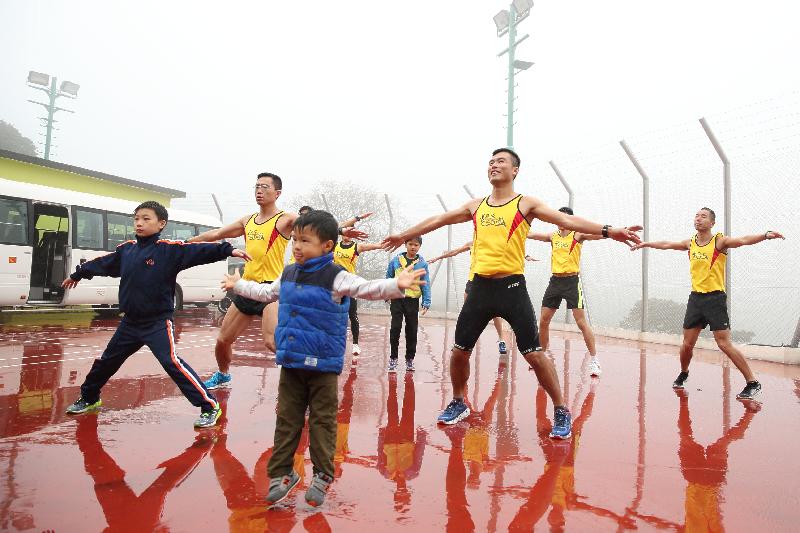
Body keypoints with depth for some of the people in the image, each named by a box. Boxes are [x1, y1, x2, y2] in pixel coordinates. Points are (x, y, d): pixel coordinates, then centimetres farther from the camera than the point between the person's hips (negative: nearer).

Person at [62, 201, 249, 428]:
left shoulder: (170, 249, -11)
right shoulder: (126, 249, 7)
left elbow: (198, 251, -22)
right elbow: (103, 263, 24)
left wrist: (228, 250, -34)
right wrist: (78, 274, 39)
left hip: (158, 323, -7)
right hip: (130, 322, 7)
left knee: (172, 362, -19)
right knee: (107, 361, 22)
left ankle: (209, 406, -14)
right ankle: (88, 399, 48)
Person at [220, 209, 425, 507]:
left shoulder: (336, 277, -13)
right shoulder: (288, 275, 9)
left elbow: (368, 289, -25)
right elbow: (266, 293, 28)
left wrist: (397, 285, -43)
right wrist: (238, 285, 39)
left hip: (322, 365, -6)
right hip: (291, 363, 6)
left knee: (322, 420, 6)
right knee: (287, 419, 13)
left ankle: (323, 475, 20)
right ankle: (280, 473, 24)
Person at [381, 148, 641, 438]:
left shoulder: (525, 204, 1)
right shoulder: (475, 206, 13)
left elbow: (566, 219, -10)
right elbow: (437, 220, 20)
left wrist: (607, 230, -23)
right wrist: (404, 235, 26)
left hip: (511, 287, -4)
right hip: (480, 287, 4)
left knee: (534, 354, -4)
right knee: (459, 351, 8)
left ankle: (562, 412, 15)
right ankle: (458, 404, 31)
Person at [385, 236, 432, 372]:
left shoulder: (422, 264, -1)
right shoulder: (396, 260, 1)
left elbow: (425, 284, 0)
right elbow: (389, 278, 10)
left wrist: (426, 303, -6)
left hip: (413, 301, 1)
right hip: (397, 299, 0)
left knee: (412, 330, 8)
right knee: (395, 328, -4)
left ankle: (410, 359, 20)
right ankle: (393, 358, 7)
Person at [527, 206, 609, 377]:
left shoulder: (578, 235, -3)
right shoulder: (553, 236, 12)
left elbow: (597, 234, -16)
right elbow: (532, 235, 12)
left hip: (572, 281, -5)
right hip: (555, 281, 5)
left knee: (581, 322, -9)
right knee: (543, 321, 7)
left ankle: (594, 360, -1)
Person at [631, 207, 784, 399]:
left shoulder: (719, 241, -8)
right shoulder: (690, 243, 9)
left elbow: (743, 240, -25)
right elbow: (666, 244, 23)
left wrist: (765, 235, -42)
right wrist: (644, 244, 33)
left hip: (715, 298, -5)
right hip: (695, 297, 5)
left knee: (724, 344, -10)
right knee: (687, 344, 10)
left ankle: (753, 383, 3)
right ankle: (683, 373, 33)